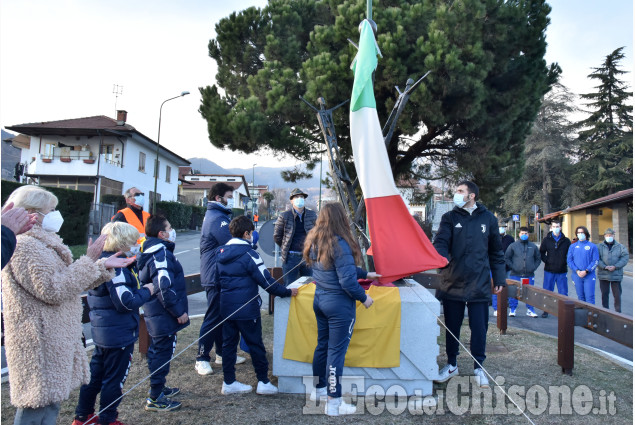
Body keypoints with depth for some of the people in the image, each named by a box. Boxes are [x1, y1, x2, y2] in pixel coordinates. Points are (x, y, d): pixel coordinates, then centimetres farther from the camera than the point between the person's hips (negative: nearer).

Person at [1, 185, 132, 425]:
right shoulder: (25, 246, -18)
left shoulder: (42, 243, 15)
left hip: (54, 342, 10)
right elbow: (53, 290, -24)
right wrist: (89, 262, -19)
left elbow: (68, 282, 20)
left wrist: (103, 266, 13)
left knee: (50, 403, 17)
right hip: (40, 345, -10)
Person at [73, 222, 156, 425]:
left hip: (101, 331, 9)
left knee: (95, 373, 21)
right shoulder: (115, 267, -24)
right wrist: (147, 291, -13)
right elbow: (126, 302, -27)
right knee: (114, 378, 7)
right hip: (119, 334, -9)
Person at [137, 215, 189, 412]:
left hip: (154, 314, 11)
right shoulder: (162, 254, -22)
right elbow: (164, 288, -28)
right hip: (164, 316, -11)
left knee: (157, 350, 22)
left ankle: (157, 387, 38)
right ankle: (155, 398, 8)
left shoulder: (149, 252, 11)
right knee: (163, 352, -1)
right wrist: (179, 312, -21)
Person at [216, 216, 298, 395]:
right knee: (255, 345, 4)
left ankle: (229, 382, 19)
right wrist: (287, 292, -7)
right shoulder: (248, 254, -16)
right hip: (246, 308, -7)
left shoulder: (221, 253, 7)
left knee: (229, 343, 12)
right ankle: (263, 382, 13)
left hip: (226, 306, 7)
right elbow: (265, 280, -15)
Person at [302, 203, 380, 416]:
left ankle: (318, 389, 35)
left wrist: (365, 274, 22)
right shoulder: (340, 244, -21)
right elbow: (347, 281, -22)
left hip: (320, 300, 8)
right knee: (337, 350, 0)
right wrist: (364, 297, -6)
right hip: (339, 304, -8)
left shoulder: (315, 241, 6)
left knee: (322, 345, 20)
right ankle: (334, 402, 10)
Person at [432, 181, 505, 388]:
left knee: (479, 328, 7)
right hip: (453, 283, 0)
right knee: (452, 328, 11)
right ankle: (451, 365, 29)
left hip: (479, 285, 0)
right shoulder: (450, 218, 3)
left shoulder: (488, 218, 5)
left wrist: (499, 279, 8)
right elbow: (441, 243, -8)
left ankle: (479, 367, 25)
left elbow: (496, 252, 10)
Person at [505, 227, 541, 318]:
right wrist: (513, 267, -6)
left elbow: (538, 258, 20)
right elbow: (507, 258, 4)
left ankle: (530, 310, 17)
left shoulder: (533, 247, 11)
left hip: (529, 275, 2)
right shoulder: (513, 246, 3)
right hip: (515, 275, -2)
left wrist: (534, 267, 6)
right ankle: (512, 309, 11)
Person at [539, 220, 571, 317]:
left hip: (562, 272, 0)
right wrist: (547, 261, -4)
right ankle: (546, 310, 17)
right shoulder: (546, 240, 4)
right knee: (547, 292, 6)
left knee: (563, 293, 2)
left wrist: (565, 262, -3)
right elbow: (541, 253, 9)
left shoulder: (566, 241, 3)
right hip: (549, 271, 0)